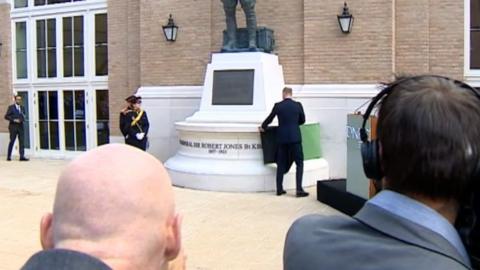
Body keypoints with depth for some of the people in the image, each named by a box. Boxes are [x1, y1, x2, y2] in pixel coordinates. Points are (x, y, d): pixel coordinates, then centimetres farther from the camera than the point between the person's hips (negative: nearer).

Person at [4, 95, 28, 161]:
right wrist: (14, 120, -15)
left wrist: (22, 119, -5)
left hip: (20, 126, 4)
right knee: (12, 141, 1)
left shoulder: (22, 108, 14)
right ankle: (9, 156, 11)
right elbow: (6, 116, -5)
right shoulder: (11, 107, 0)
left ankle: (22, 156, -6)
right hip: (13, 126, -4)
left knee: (22, 141, -4)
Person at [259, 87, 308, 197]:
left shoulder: (278, 105, -2)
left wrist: (263, 127, 30)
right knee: (299, 163, 4)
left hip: (282, 138, 2)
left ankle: (279, 189, 13)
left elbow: (269, 119, 11)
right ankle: (299, 189, -5)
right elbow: (302, 120, 11)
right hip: (295, 138, -2)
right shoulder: (298, 105, -2)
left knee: (281, 164, 11)